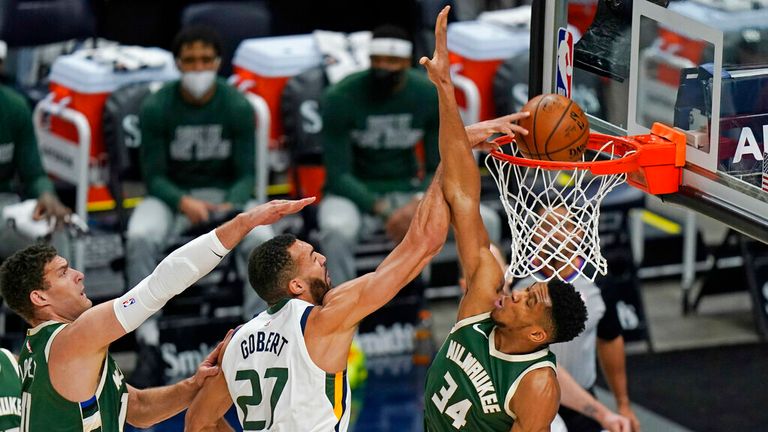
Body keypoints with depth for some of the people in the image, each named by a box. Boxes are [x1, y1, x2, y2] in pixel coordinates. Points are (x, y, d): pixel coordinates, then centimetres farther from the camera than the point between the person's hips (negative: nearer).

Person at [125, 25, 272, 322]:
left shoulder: (238, 107, -5)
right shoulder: (155, 108, -8)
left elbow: (246, 174, -4)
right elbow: (154, 175, -7)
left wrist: (230, 206, -26)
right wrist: (184, 203, -28)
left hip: (226, 194, 1)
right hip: (170, 195, -1)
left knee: (261, 237, -30)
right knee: (141, 238, -33)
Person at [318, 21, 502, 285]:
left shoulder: (430, 96, -5)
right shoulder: (340, 98, -14)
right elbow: (339, 174, -14)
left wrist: (418, 204, -23)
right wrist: (382, 210, -29)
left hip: (409, 192, 3)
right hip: (357, 194, -3)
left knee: (485, 221, -18)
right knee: (337, 231, -39)